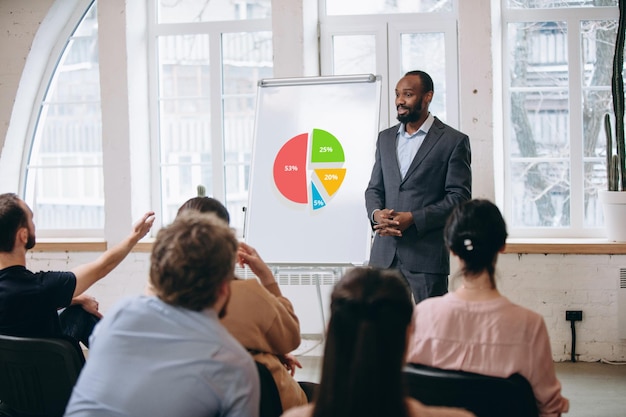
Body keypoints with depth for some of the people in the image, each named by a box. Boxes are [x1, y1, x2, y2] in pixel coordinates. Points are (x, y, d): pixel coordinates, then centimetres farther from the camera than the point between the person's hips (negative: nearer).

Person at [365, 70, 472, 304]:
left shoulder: (454, 141, -1)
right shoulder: (385, 138, 16)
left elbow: (459, 196, -6)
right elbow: (374, 188, 17)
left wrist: (413, 219, -15)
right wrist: (376, 213, -7)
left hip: (427, 253, -4)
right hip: (384, 252, 5)